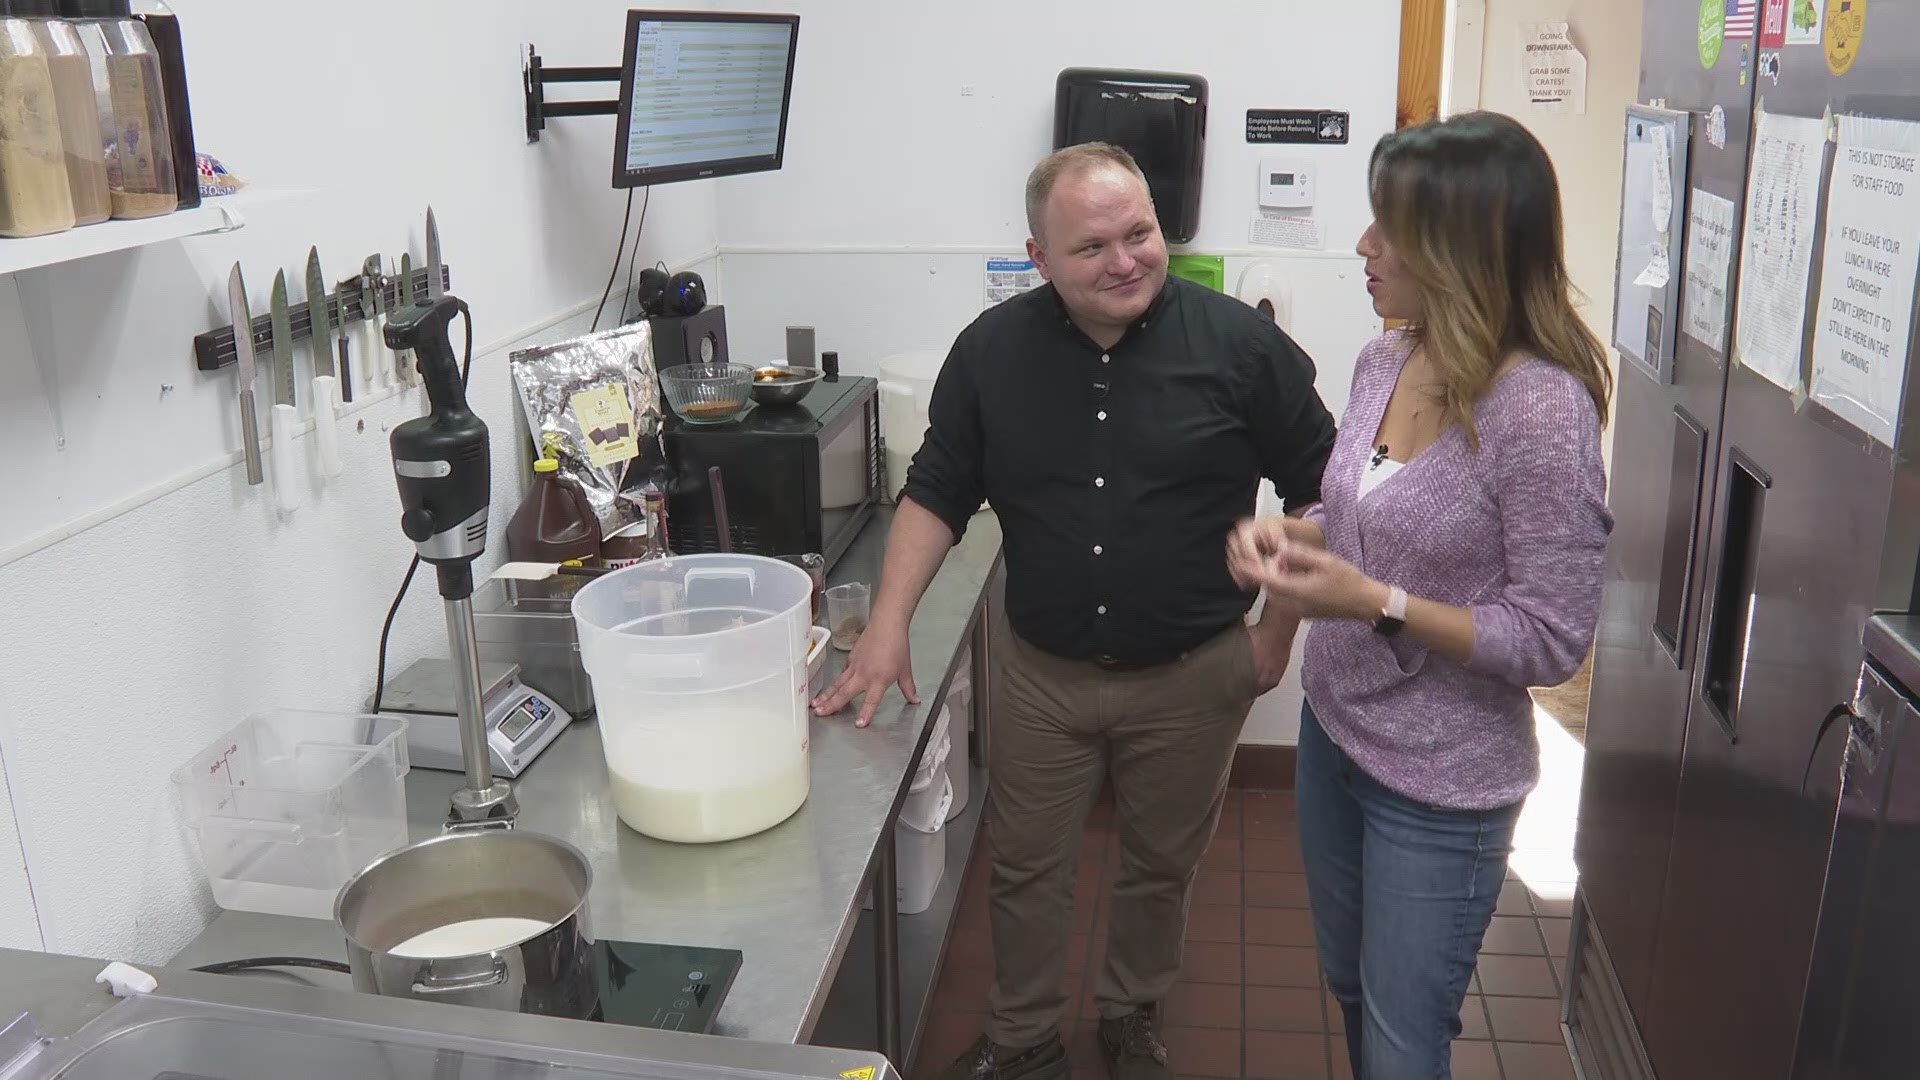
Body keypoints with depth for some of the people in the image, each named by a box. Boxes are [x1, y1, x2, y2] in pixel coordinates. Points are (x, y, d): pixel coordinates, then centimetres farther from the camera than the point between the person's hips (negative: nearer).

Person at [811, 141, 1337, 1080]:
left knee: (1160, 868, 18)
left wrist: (1278, 629, -5)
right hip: (1041, 671, 2)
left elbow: (1317, 489, -4)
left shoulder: (1240, 344, -13)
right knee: (1026, 868, 14)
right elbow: (936, 491, 0)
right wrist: (889, 625, -10)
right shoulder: (993, 350, -7)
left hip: (1191, 677, -1)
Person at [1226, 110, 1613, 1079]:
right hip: (1334, 729, 7)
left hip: (1440, 788, -7)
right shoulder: (1385, 361, -3)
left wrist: (1378, 603, -27)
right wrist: (1292, 536, -7)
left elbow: (1551, 642, -21)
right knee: (1350, 994, 26)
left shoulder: (1542, 410, -25)